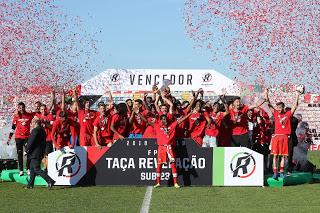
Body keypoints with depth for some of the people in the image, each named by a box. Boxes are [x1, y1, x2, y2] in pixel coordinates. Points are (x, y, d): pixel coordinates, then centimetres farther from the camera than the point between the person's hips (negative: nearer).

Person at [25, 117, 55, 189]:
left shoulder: (35, 130, -16)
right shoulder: (42, 130, 13)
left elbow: (31, 142, -19)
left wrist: (26, 150, -9)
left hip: (35, 153, -10)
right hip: (40, 153, 10)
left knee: (37, 169, -9)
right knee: (32, 169, 17)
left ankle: (50, 181, -17)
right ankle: (30, 184, 22)